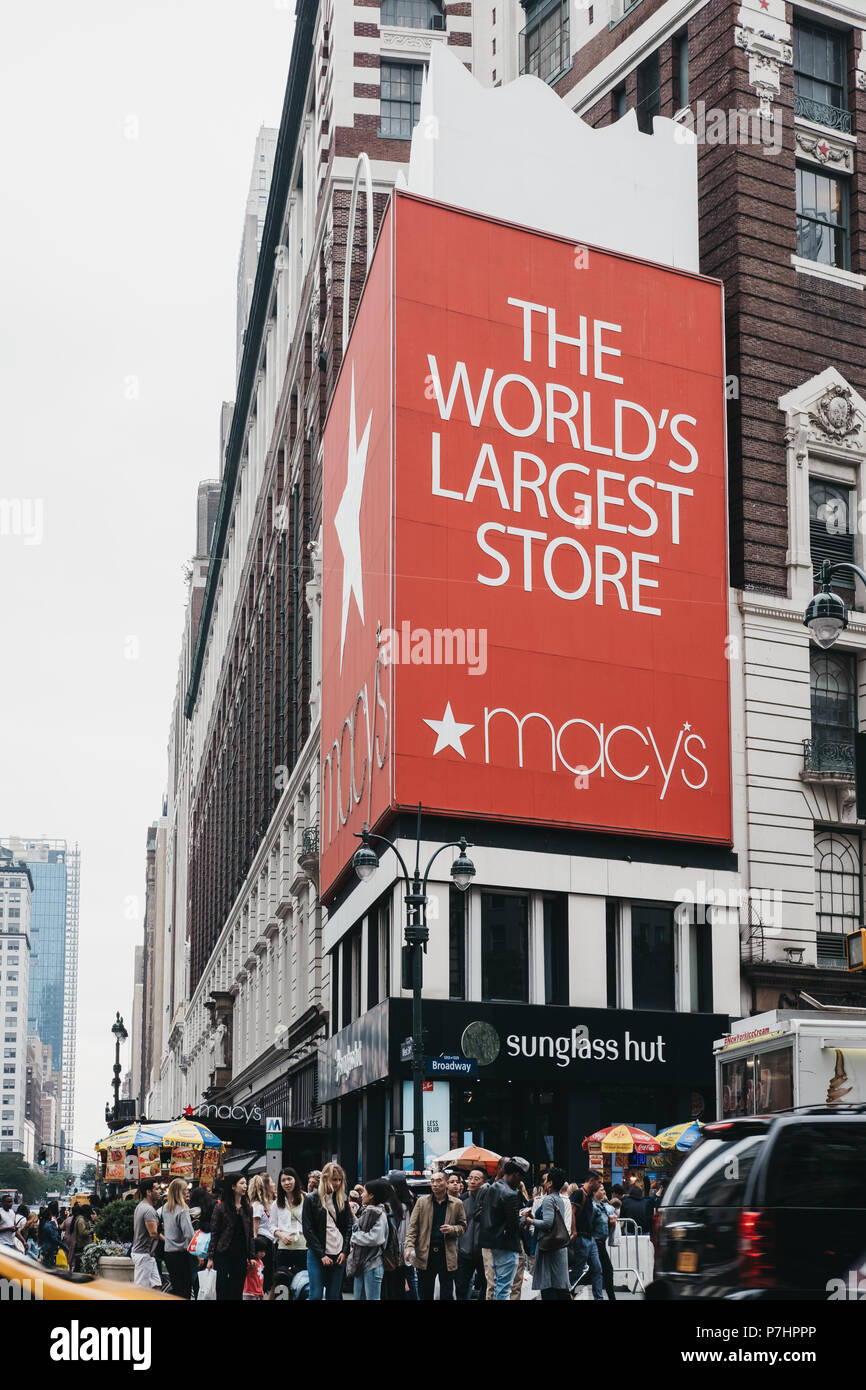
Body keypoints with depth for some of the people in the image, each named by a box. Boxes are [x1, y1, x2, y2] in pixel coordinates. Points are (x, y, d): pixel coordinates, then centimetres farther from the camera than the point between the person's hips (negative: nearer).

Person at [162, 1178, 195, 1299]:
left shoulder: (166, 1208, 7)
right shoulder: (182, 1210, -16)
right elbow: (189, 1234, -20)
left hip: (168, 1252, 7)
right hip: (181, 1253, -7)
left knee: (175, 1287, 15)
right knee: (185, 1289, -2)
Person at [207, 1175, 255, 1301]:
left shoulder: (248, 1208, 10)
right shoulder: (221, 1208, -4)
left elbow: (250, 1234, 13)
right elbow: (214, 1234, -4)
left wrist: (251, 1257, 8)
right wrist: (210, 1258, -8)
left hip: (241, 1256, 4)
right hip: (223, 1255, -4)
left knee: (237, 1292, 5)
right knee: (222, 1292, -2)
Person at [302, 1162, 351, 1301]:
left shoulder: (342, 1200, 9)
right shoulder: (311, 1199, -3)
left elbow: (349, 1227, 10)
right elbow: (307, 1230, -6)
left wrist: (344, 1251, -3)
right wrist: (322, 1255, -11)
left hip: (338, 1255, 4)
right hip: (317, 1255, -4)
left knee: (334, 1296, 5)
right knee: (316, 1296, -6)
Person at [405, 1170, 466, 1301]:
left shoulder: (456, 1204, 4)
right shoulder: (422, 1202, 5)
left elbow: (463, 1226, 10)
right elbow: (413, 1226, 2)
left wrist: (452, 1229, -12)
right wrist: (409, 1246, -12)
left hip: (447, 1255, -1)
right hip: (425, 1255, 1)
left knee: (447, 1295, 2)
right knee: (425, 1295, 9)